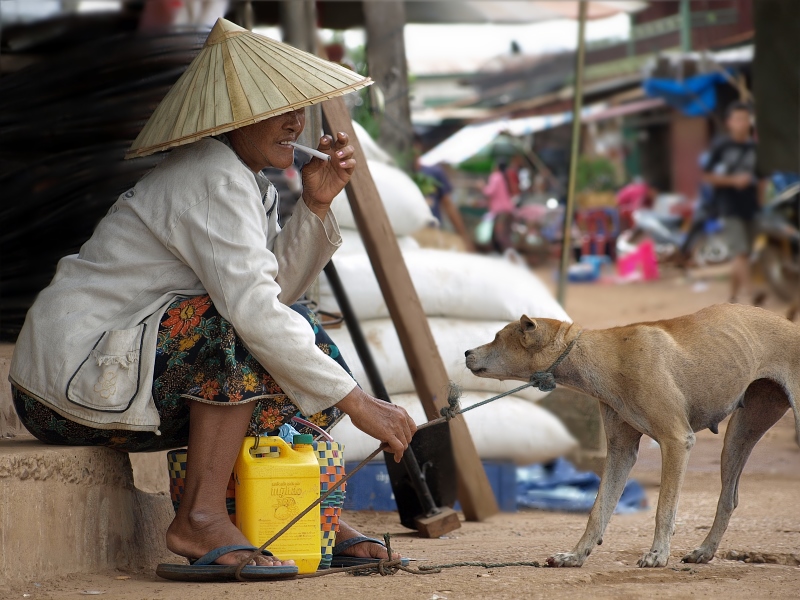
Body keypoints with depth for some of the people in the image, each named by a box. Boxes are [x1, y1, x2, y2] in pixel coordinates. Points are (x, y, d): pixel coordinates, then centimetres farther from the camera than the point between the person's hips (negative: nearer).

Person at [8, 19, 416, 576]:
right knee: (241, 332, -26)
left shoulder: (242, 178, 13)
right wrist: (356, 401, -27)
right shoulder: (212, 179, -18)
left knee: (297, 341, 10)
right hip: (74, 378, -10)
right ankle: (200, 517, -24)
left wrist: (316, 206, -6)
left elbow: (276, 286, 6)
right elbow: (254, 309, -29)